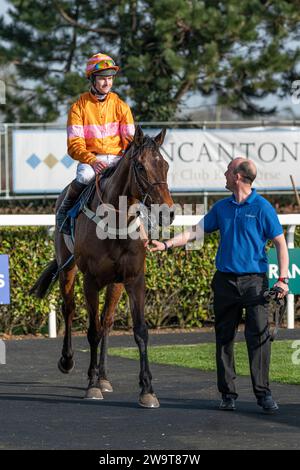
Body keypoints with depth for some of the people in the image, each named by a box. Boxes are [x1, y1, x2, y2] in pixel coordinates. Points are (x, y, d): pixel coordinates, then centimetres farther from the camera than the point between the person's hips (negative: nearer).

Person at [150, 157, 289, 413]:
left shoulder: (262, 208, -4)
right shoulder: (222, 207, 12)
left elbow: (280, 243, -4)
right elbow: (196, 231, 18)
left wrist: (283, 279, -11)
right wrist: (167, 244, 9)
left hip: (254, 280, -5)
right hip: (225, 280, 5)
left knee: (259, 334, -12)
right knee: (224, 338, 5)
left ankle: (263, 393, -9)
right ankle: (228, 393, 11)